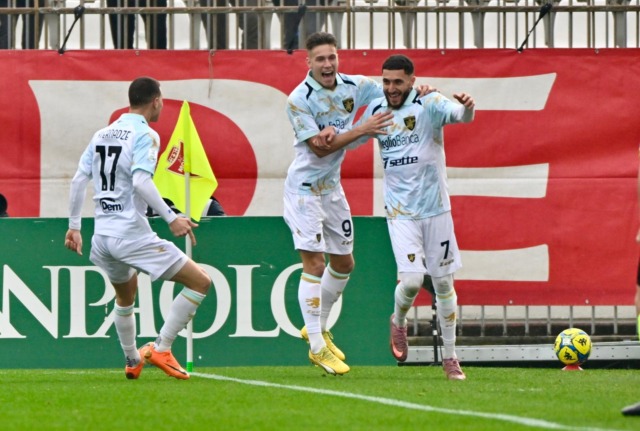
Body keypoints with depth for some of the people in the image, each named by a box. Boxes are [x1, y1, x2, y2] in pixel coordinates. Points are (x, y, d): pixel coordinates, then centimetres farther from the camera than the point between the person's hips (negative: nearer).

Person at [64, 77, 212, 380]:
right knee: (200, 282, -3)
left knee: (125, 295, 33)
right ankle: (160, 348, -7)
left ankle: (132, 361, 36)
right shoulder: (145, 135, -8)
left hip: (102, 237, 8)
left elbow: (79, 180, 11)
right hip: (132, 234, -8)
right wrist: (171, 218, -21)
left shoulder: (102, 135, 13)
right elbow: (141, 181, -22)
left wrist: (74, 226, 17)